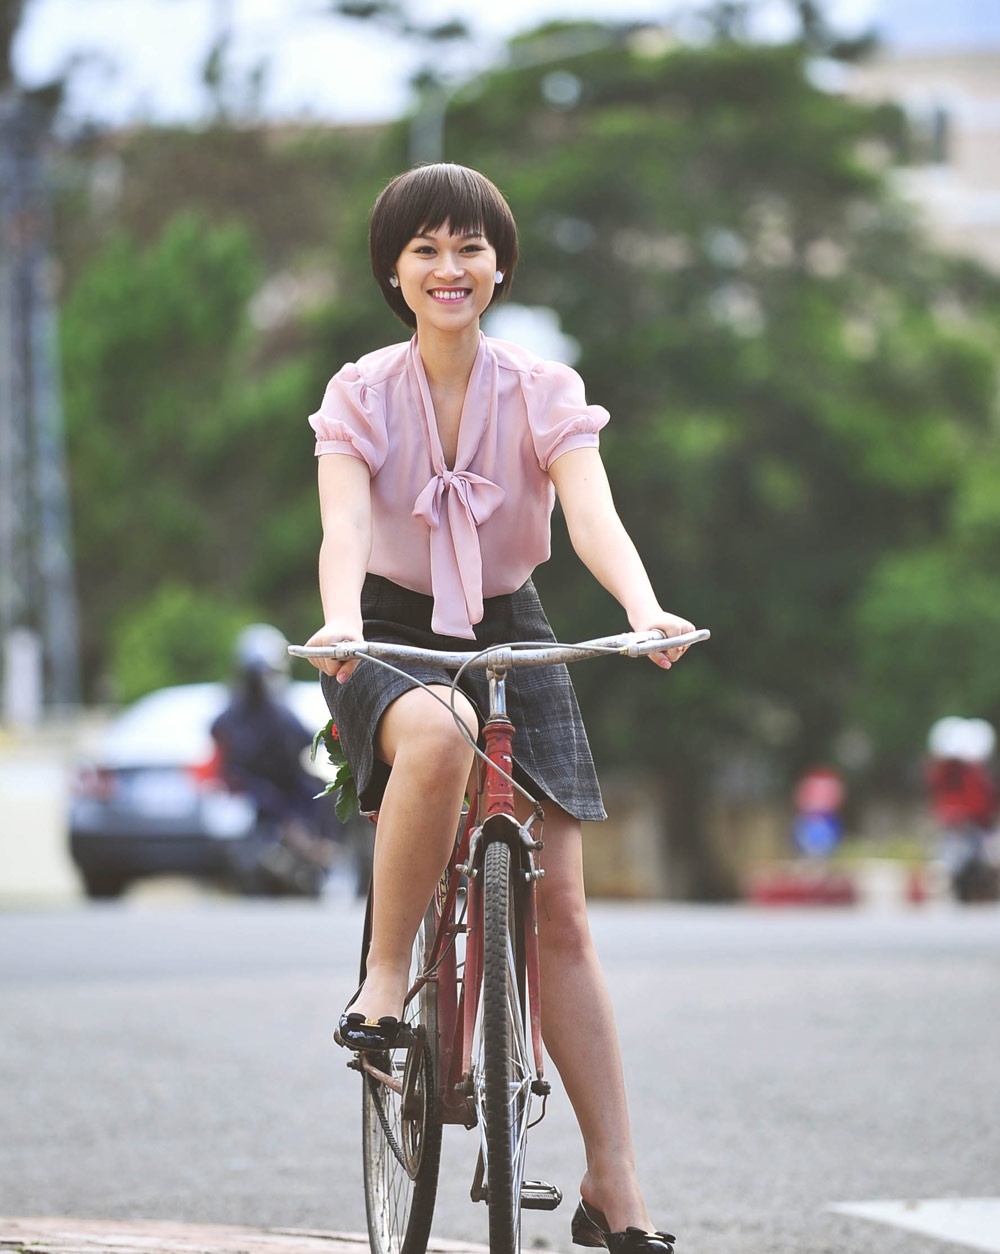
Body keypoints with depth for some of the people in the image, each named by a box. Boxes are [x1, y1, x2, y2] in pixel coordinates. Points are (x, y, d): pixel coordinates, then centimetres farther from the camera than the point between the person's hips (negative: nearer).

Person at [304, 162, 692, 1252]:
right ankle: (383, 983, -24)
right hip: (393, 636, -1)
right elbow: (344, 526, -21)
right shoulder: (361, 395, -7)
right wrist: (340, 623, -43)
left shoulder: (544, 393, -6)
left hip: (511, 635, 2)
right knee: (438, 736, -40)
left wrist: (643, 607, -42)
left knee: (557, 910, -7)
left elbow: (593, 513, -21)